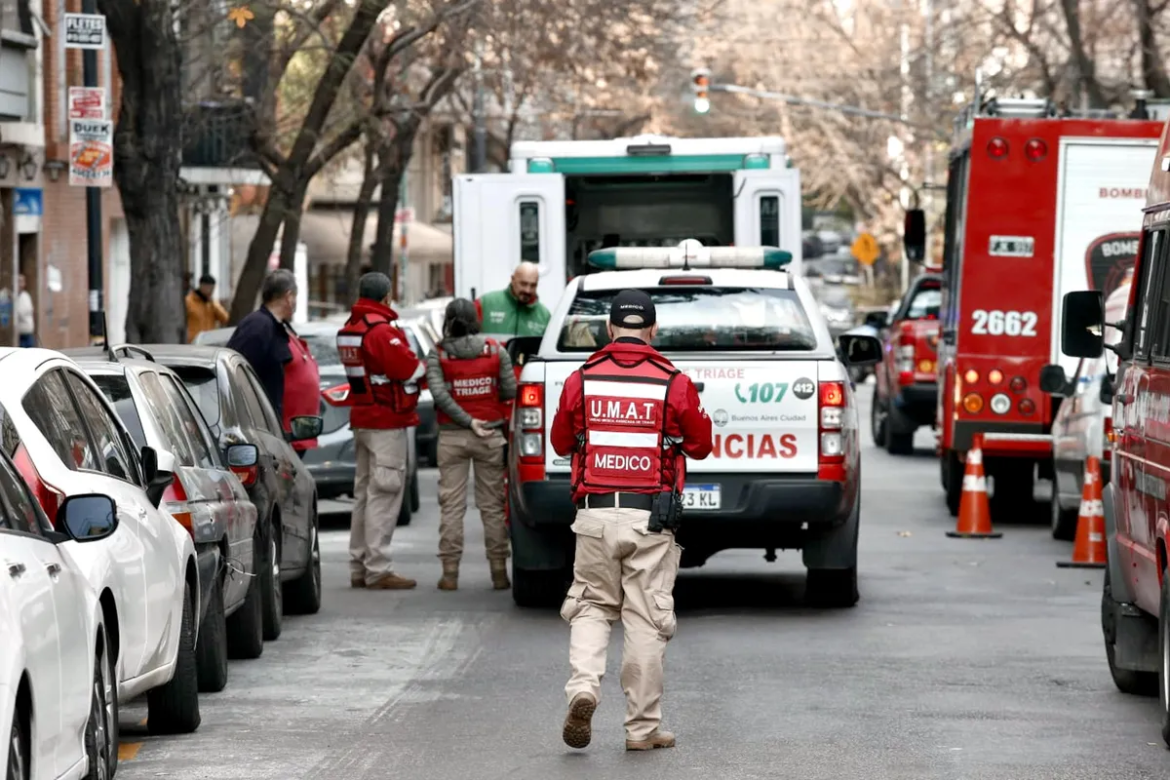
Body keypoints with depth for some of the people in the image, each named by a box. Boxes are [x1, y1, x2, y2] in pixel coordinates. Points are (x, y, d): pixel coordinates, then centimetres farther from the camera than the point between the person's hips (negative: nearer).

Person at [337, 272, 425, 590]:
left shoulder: (349, 329, 12)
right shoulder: (381, 330, -17)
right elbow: (408, 368, -20)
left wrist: (414, 365, 0)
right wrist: (424, 366, 1)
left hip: (362, 420, 9)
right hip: (386, 421, -9)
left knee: (364, 492, 14)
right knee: (384, 495, -8)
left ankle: (359, 568, 17)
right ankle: (377, 570, -9)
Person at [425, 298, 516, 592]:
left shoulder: (437, 355, -4)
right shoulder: (495, 351, -2)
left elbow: (439, 393, -15)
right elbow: (510, 391, -3)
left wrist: (468, 421, -12)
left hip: (451, 437, -1)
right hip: (490, 435, 1)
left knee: (451, 505, 3)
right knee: (492, 505, 6)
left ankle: (450, 572, 1)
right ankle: (499, 572, 6)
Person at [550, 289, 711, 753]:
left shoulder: (581, 381, 1)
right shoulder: (675, 384, -4)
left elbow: (561, 442, 13)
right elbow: (701, 445, 7)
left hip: (595, 514, 1)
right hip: (651, 518, -1)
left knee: (592, 607, 15)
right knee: (646, 622, 4)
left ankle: (583, 688, -9)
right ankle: (642, 728, 8)